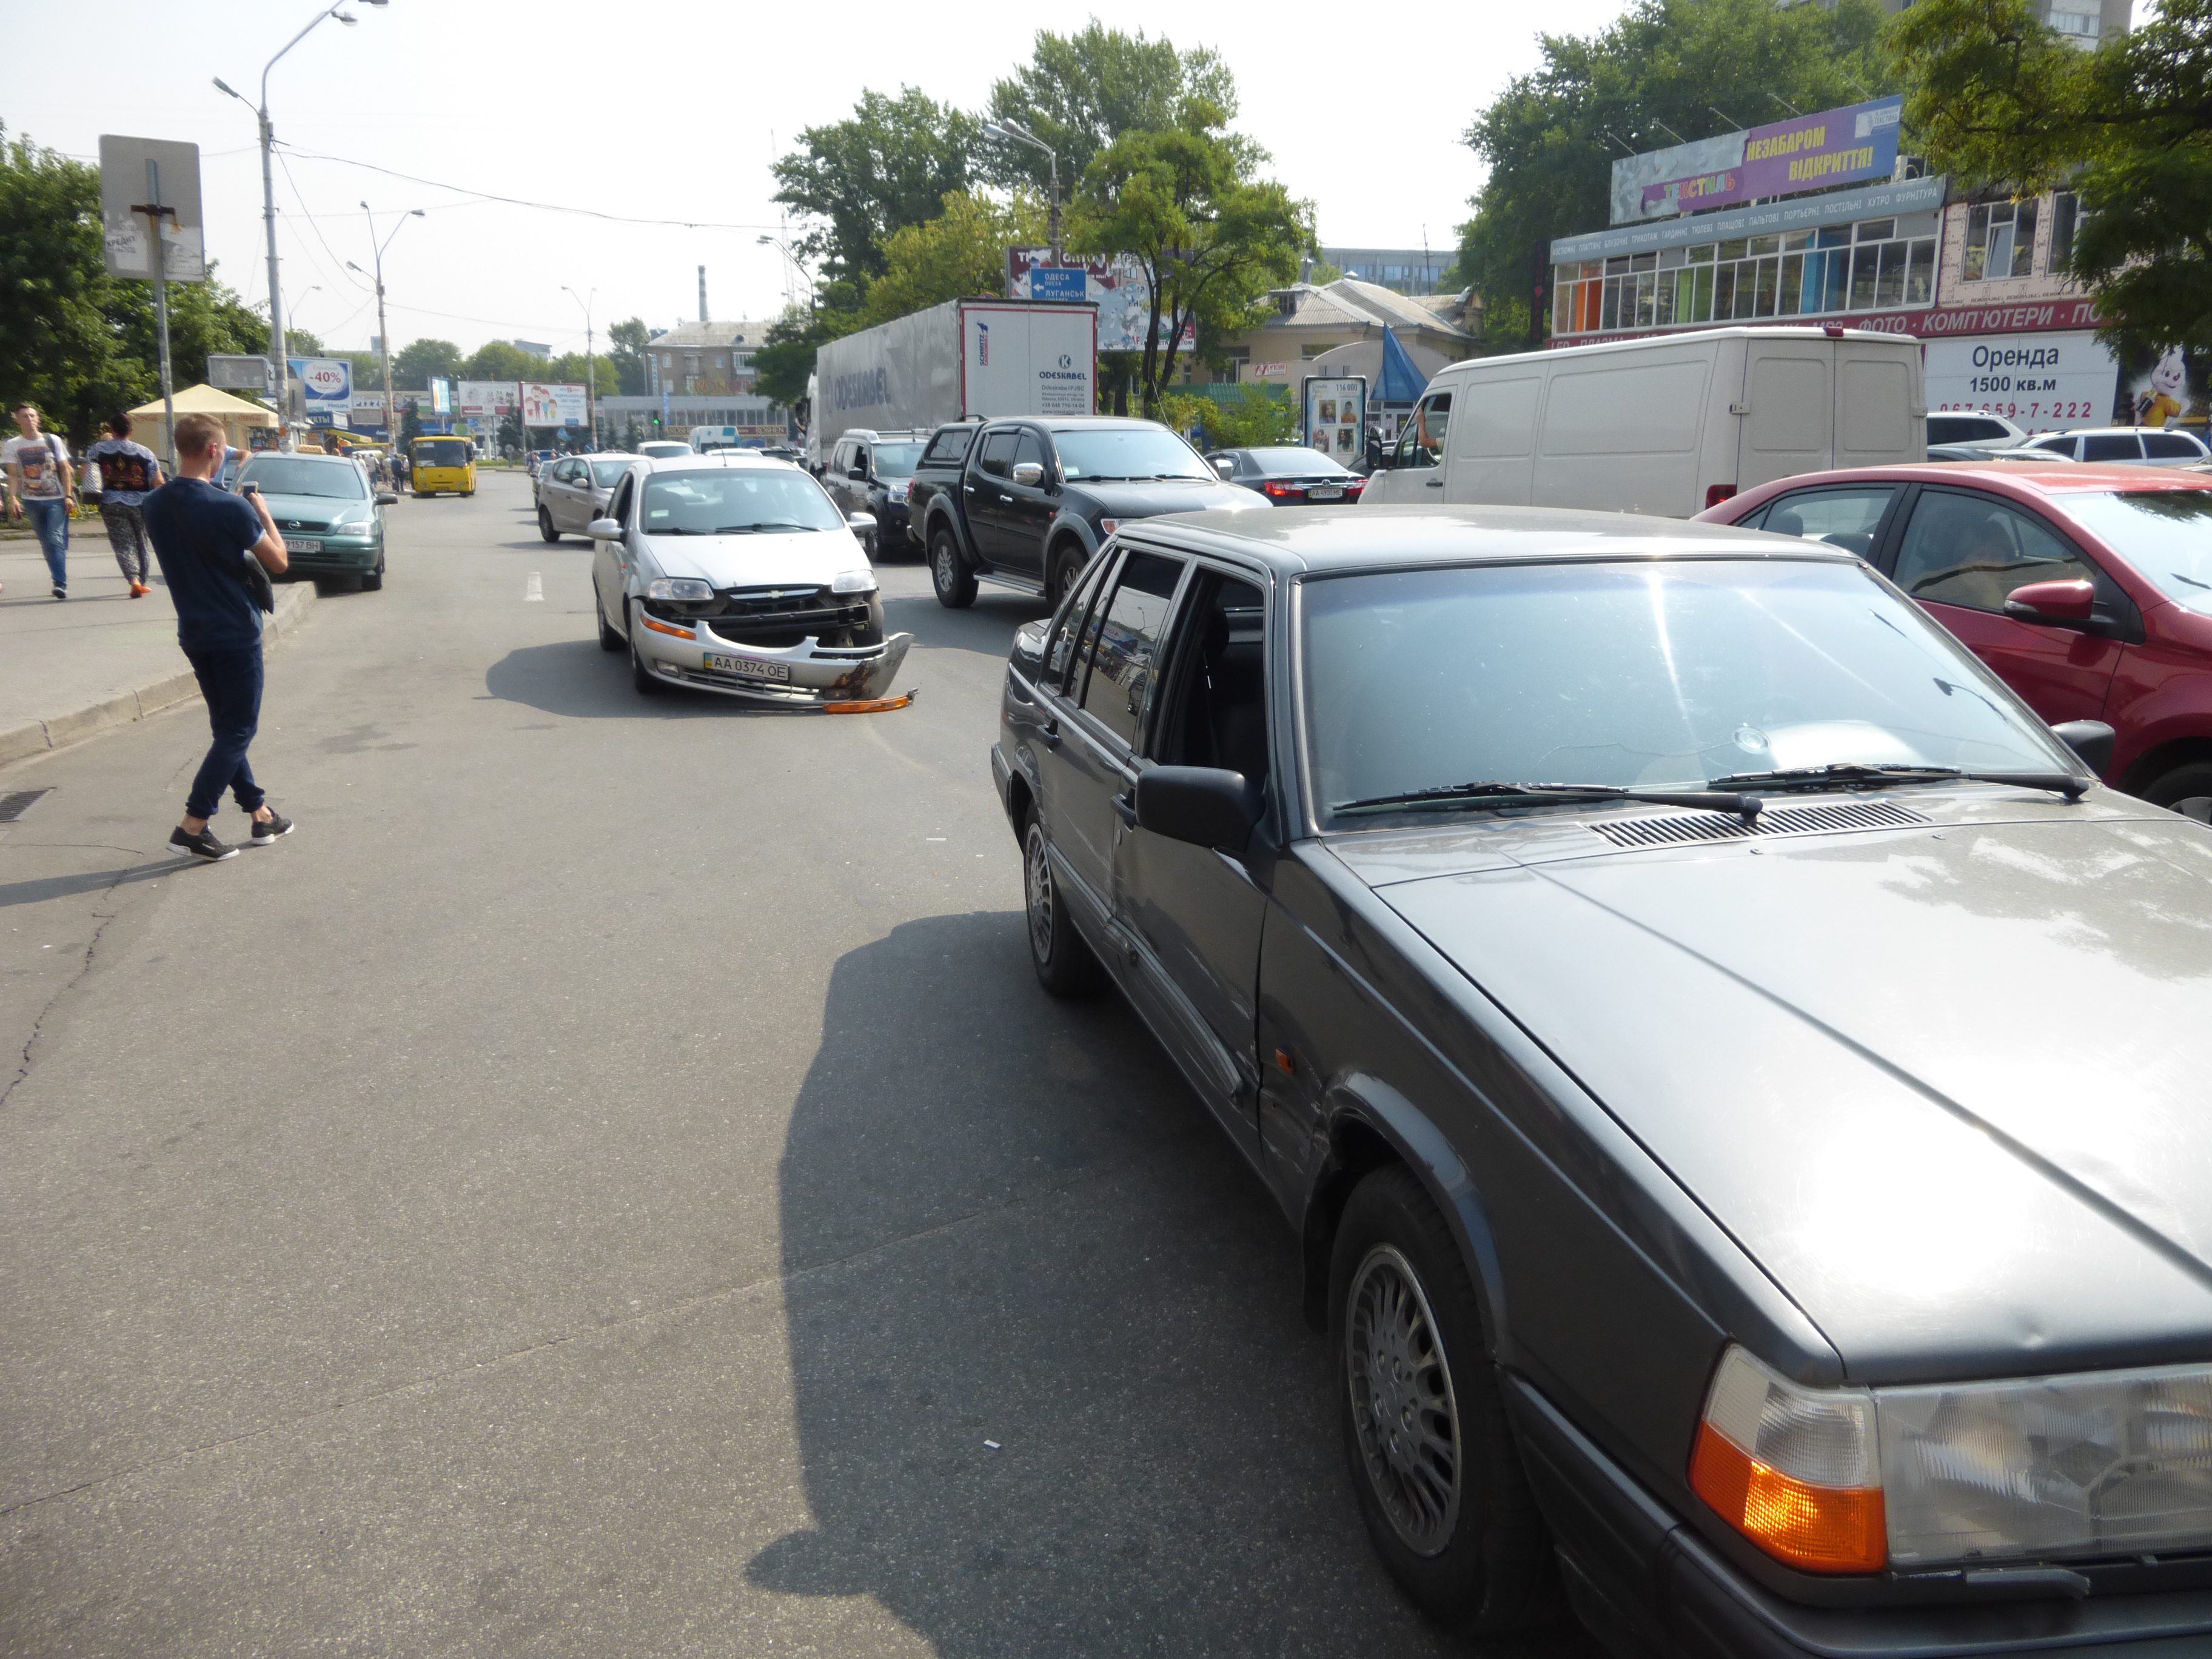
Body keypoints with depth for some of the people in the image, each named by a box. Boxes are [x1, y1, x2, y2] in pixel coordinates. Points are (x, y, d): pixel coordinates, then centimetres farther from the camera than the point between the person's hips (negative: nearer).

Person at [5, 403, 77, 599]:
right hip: (32, 501, 2)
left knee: (56, 539, -15)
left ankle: (60, 584, -21)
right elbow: (13, 475, 4)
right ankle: (61, 581, 12)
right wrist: (13, 499, -9)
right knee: (46, 544, 6)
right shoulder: (12, 445, 5)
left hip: (57, 500, -2)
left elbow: (65, 470, 4)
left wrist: (68, 496, -5)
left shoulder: (53, 441, 3)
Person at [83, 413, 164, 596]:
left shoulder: (99, 449, 1)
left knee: (123, 544, -1)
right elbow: (158, 483, -3)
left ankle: (134, 580, -21)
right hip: (140, 504, 1)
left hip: (111, 504, 0)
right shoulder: (145, 452, -1)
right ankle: (142, 582, 23)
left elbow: (85, 473, 2)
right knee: (141, 543, 15)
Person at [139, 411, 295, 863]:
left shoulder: (154, 507, 1)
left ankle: (260, 814, 23)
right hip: (236, 634, -7)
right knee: (238, 730, 1)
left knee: (227, 727, 16)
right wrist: (263, 513, 4)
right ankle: (192, 826, -4)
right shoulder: (231, 509, -20)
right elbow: (278, 563, -10)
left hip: (194, 634, 7)